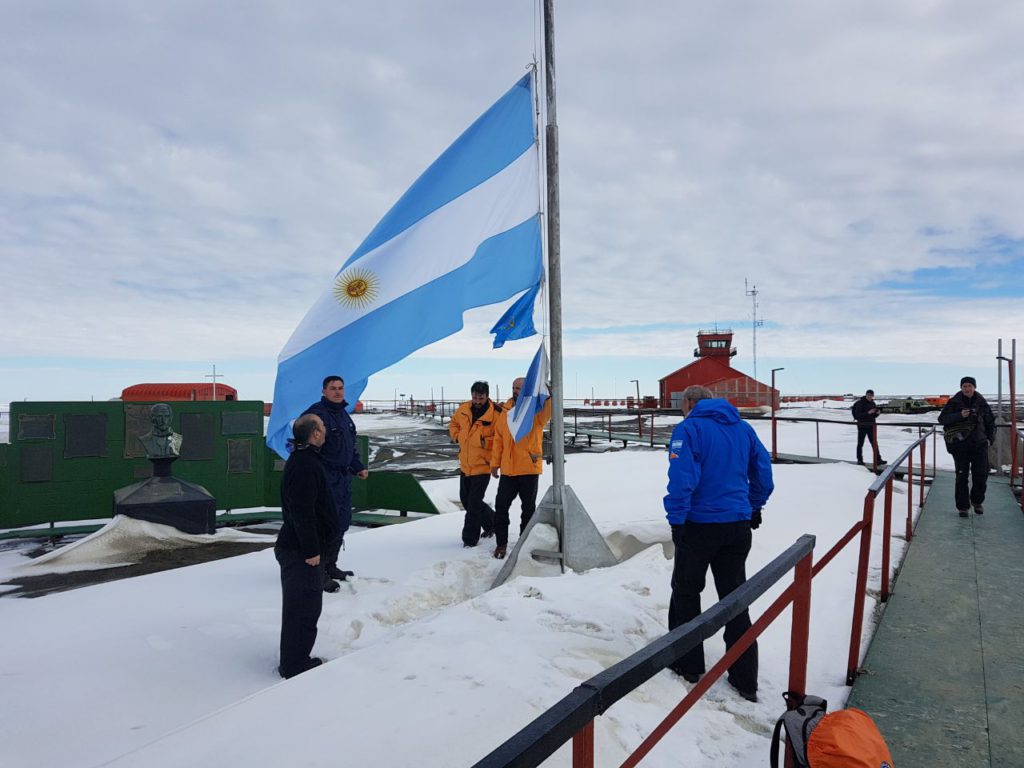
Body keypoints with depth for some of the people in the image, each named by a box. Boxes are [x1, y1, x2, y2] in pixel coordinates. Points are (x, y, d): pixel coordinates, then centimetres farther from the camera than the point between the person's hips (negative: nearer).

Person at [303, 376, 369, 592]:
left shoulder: (344, 415, 16)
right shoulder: (316, 413, -14)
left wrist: (358, 468, 21)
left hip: (343, 479, 9)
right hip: (325, 479, -9)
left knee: (341, 524, 15)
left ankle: (330, 566, 29)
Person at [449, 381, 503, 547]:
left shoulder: (497, 414, -19)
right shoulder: (464, 409, 0)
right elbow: (453, 422, 20)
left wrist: (487, 442, -25)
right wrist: (457, 436, 5)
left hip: (483, 466, -7)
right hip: (465, 464, 7)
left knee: (474, 503, -4)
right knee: (465, 500, 17)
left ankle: (470, 538, 11)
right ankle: (491, 523, 37)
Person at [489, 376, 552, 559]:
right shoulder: (506, 410, 7)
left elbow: (548, 412, -28)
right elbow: (499, 438, 10)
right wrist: (495, 462, 8)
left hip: (529, 468, -3)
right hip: (508, 468, 3)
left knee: (528, 508, 10)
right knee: (501, 505, 3)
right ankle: (501, 543, 16)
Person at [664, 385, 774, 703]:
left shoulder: (688, 429, -11)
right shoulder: (743, 428, 7)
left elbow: (682, 479, -19)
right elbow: (763, 472, 12)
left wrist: (676, 520, -11)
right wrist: (754, 507, 22)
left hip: (699, 525, -5)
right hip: (738, 525, 5)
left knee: (686, 593, 14)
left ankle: (688, 665, 24)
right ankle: (745, 679, 19)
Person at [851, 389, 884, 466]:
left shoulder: (873, 403, 9)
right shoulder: (860, 403, -10)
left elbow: (874, 416, 16)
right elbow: (857, 415, -18)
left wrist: (877, 413, -6)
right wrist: (868, 412, -26)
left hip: (871, 426, 5)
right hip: (862, 426, -5)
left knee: (874, 443, 3)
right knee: (860, 443, 3)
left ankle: (878, 460, 5)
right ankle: (859, 460, 11)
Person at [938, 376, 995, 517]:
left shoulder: (981, 403, 6)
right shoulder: (954, 402, -1)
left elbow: (990, 422, 17)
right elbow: (942, 419, -10)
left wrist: (990, 438, 4)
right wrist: (959, 415, -24)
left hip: (979, 444, 2)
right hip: (960, 445, -2)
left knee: (981, 474, 4)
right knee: (961, 476, -1)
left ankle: (977, 501, 27)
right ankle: (962, 507, 7)